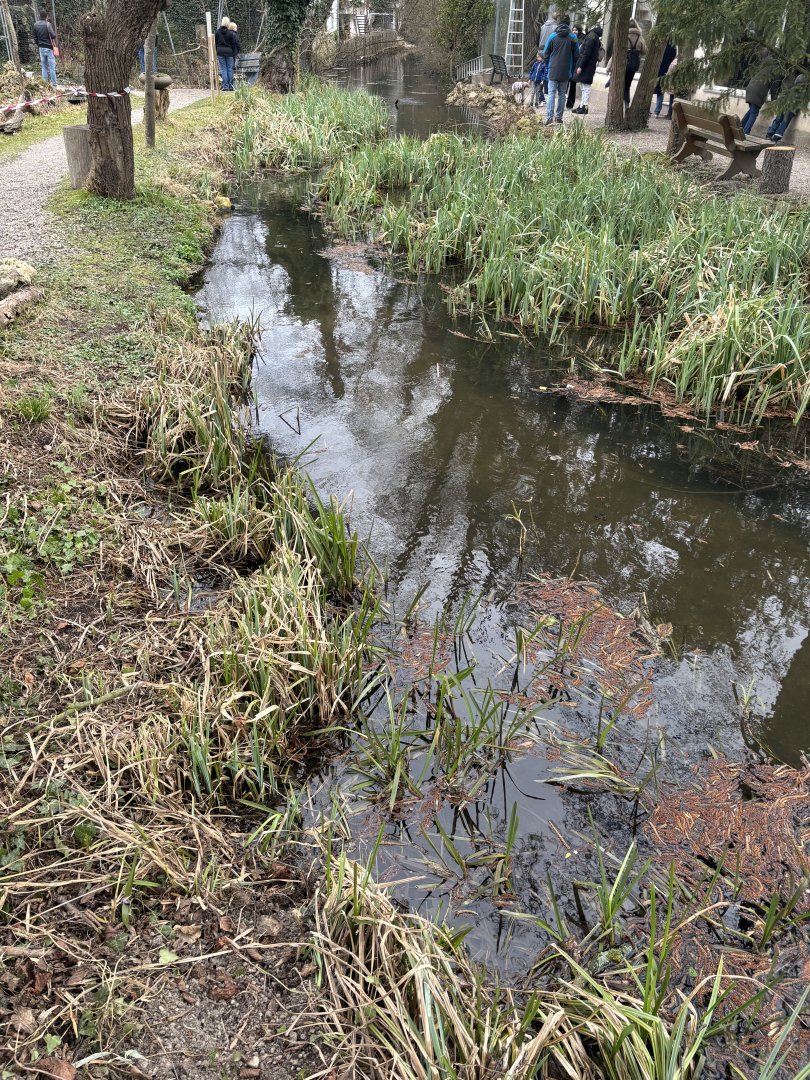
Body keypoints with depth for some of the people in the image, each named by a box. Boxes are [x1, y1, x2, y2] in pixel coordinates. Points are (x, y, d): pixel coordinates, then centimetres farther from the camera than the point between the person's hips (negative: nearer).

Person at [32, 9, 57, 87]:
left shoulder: (35, 25, 6)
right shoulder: (47, 24, -11)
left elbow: (35, 37, 10)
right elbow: (53, 35, -19)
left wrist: (39, 45, 20)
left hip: (41, 48, 5)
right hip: (49, 48, -5)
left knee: (44, 66, 10)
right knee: (52, 66, -2)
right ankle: (53, 84, -3)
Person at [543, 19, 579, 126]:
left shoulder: (553, 37, 2)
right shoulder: (572, 39, 3)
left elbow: (545, 54, 5)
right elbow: (576, 55, 7)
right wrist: (572, 70, 16)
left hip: (553, 71, -1)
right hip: (566, 73, 1)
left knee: (551, 94, -4)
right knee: (562, 94, 11)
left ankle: (549, 117, -19)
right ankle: (559, 117, 11)